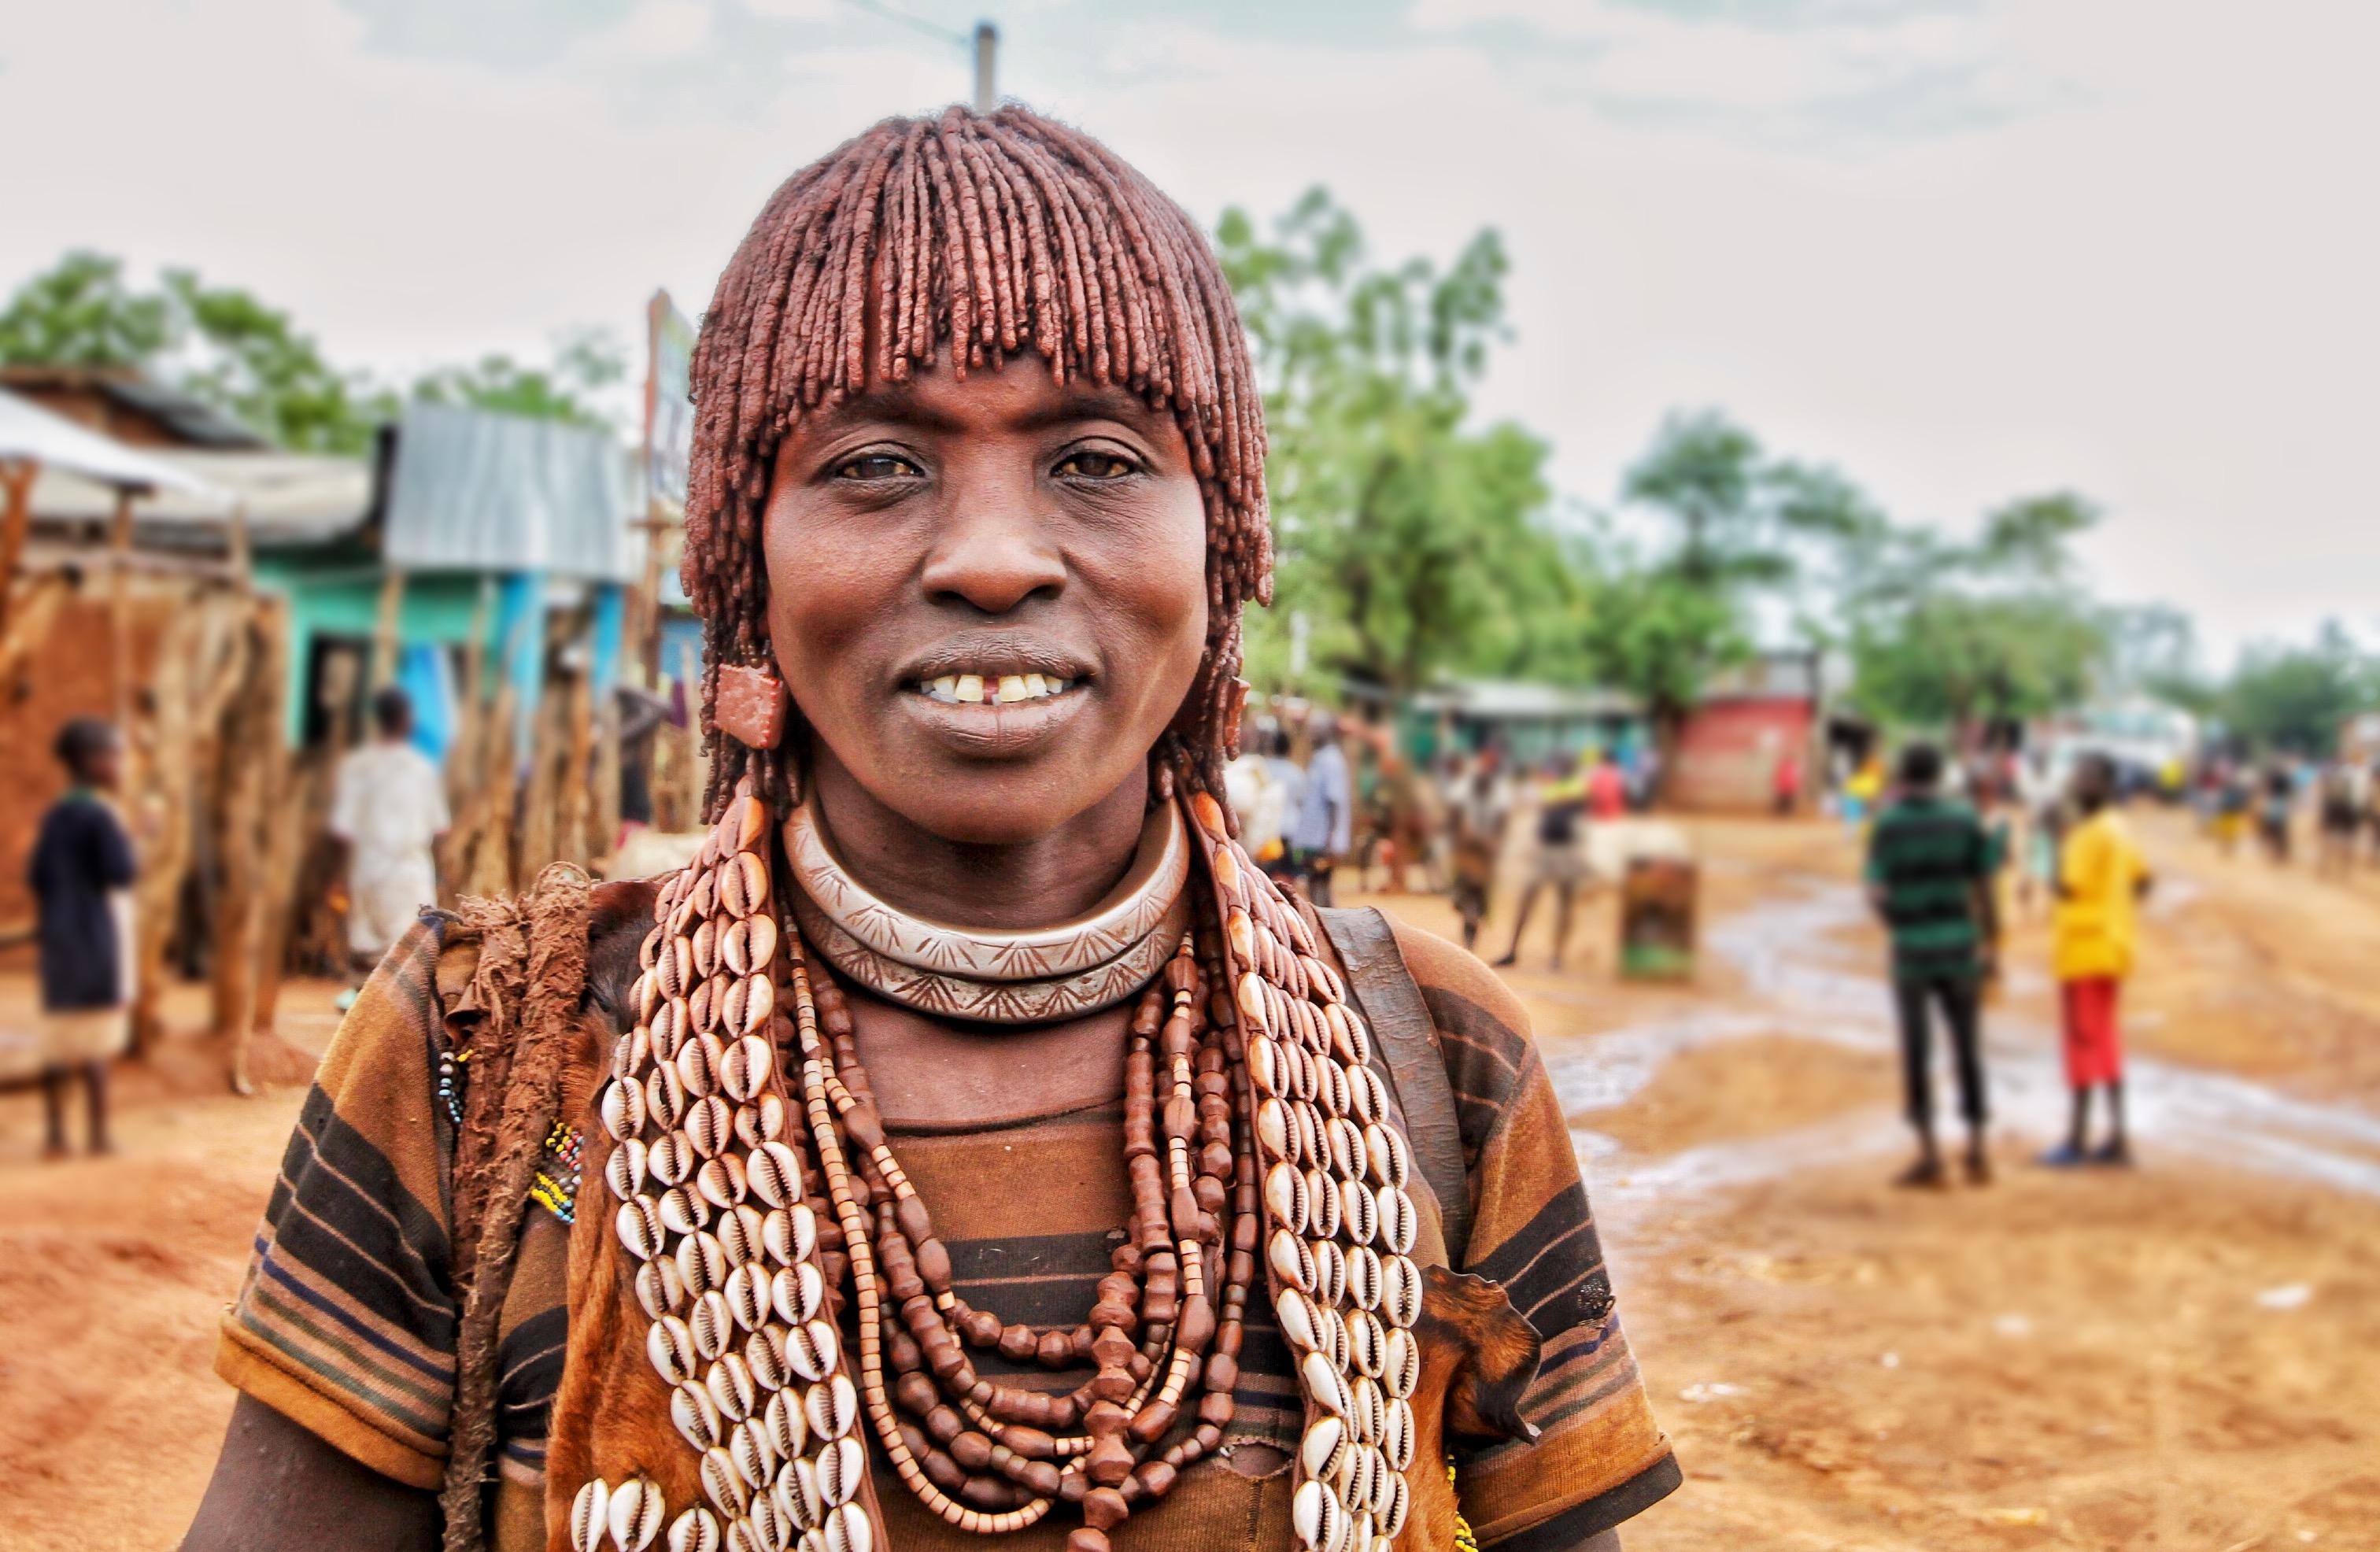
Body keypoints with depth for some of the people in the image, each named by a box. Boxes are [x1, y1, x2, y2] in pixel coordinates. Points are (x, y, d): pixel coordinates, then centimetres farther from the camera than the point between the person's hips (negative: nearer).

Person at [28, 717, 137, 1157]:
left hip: (59, 943, 7)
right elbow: (120, 874, -18)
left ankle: (56, 1133, 11)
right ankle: (99, 1134, 2)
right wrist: (129, 839, -4)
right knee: (95, 1045, -2)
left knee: (58, 1043, 8)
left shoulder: (54, 816, 10)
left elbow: (36, 879, 13)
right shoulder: (100, 815, -13)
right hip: (98, 940, -7)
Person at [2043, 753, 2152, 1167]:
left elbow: (2068, 885, -22)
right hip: (2112, 943, 9)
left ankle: (2078, 1139, 2)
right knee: (2105, 1038, 13)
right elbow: (2141, 880, 19)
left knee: (2084, 1039, -4)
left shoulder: (2091, 833, -17)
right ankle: (2116, 1137, 16)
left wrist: (2055, 839, -14)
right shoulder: (2119, 829, 12)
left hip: (2085, 947, -9)